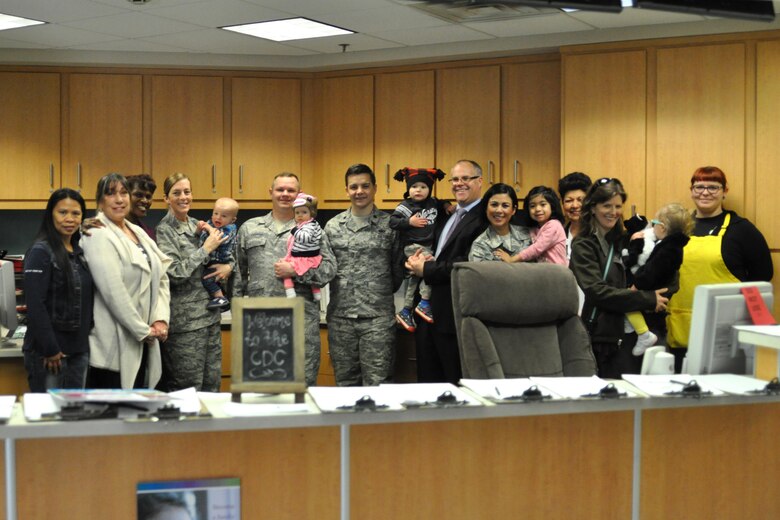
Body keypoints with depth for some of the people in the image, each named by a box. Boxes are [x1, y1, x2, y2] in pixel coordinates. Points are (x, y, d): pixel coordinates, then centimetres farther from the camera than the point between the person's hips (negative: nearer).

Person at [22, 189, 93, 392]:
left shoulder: (80, 252, 12)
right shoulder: (40, 252, -10)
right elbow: (35, 305, -17)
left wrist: (87, 339, 9)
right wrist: (50, 349, -18)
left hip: (79, 350, 7)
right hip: (48, 352, -7)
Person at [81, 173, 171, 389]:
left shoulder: (138, 232, 13)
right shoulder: (99, 236, -12)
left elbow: (161, 278, 12)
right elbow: (114, 292, -19)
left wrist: (161, 319, -3)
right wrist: (143, 331, -14)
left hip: (143, 339, 8)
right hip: (114, 345, -8)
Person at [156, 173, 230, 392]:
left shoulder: (198, 225, 13)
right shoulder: (164, 231, -7)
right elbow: (175, 273, -17)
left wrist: (228, 266, -2)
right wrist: (206, 249, -13)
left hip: (210, 315, 7)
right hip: (185, 320, -7)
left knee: (212, 384, 10)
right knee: (187, 390, -3)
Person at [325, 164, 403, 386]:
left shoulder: (390, 225, 1)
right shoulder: (332, 226, 9)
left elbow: (399, 270, 7)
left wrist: (381, 294, 10)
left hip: (378, 317, -3)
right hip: (340, 317, 3)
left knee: (378, 383, -4)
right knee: (345, 384, 10)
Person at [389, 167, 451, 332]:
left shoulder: (433, 203, 8)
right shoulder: (405, 206, -10)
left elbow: (440, 207, 30)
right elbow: (392, 222, -17)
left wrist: (446, 205, 10)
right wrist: (409, 222, -25)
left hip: (428, 246, 7)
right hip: (413, 246, -7)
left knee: (415, 278, 12)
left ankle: (406, 312, 22)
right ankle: (424, 304, -15)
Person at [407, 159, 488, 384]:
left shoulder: (483, 219, -11)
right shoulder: (446, 216, 19)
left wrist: (427, 269, -13)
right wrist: (421, 261, -2)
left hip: (455, 314, -9)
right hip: (429, 312, 9)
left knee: (456, 382, 0)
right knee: (428, 380, 13)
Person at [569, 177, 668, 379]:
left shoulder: (621, 241, 17)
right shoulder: (583, 246, -4)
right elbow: (597, 292, -17)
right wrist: (648, 299, -16)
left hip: (620, 336, 6)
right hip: (594, 338, -6)